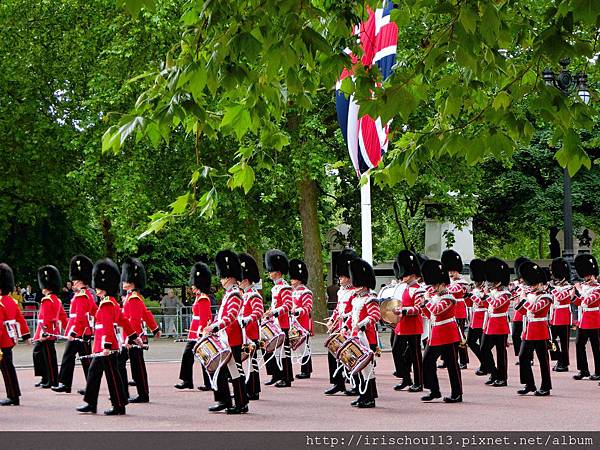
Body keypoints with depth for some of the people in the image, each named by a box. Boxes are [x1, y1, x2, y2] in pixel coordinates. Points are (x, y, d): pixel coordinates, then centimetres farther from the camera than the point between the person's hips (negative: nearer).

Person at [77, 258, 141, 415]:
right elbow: (123, 321, 22)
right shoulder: (112, 303, 15)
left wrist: (107, 346, -27)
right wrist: (133, 337, 28)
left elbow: (108, 326, -23)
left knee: (113, 376, -4)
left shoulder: (106, 304, -16)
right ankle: (91, 403, 18)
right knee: (93, 372, 14)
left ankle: (119, 406, 1)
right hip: (101, 347, 10)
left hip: (106, 347, -10)